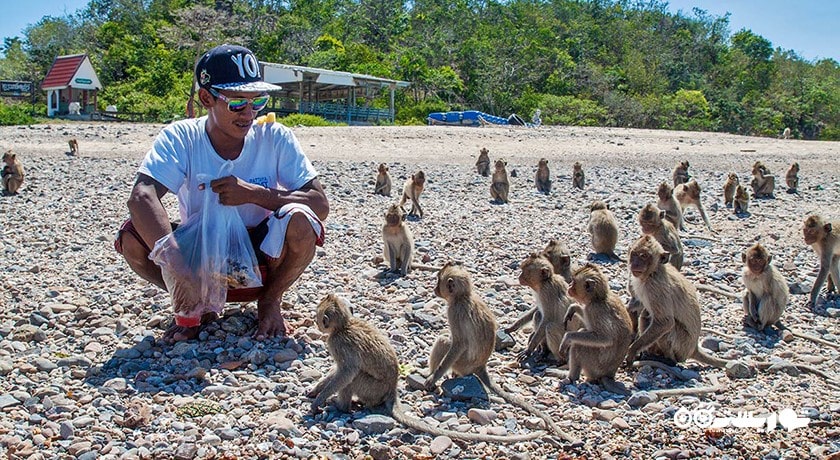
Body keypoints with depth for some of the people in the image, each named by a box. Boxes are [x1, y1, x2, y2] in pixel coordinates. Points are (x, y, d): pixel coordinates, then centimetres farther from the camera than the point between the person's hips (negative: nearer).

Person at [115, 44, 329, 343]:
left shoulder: (274, 137, -12)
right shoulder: (181, 138, -14)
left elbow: (320, 204, -17)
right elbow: (141, 197, -32)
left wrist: (253, 193, -29)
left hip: (260, 257, 0)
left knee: (299, 220, -31)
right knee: (132, 237, -25)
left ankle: (269, 301, -2)